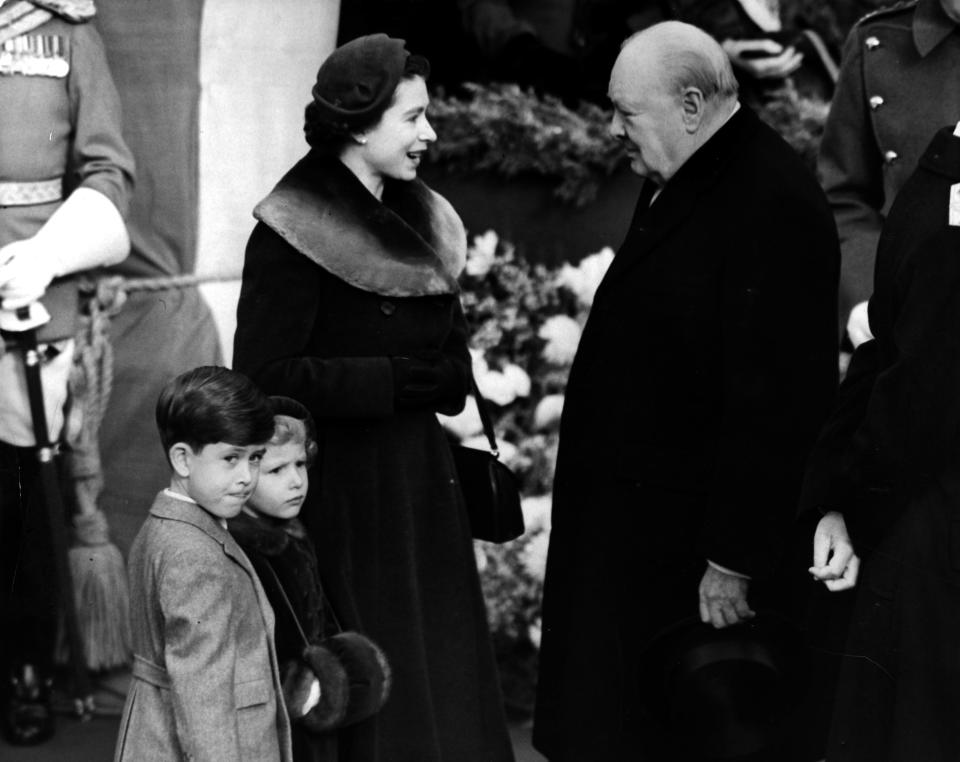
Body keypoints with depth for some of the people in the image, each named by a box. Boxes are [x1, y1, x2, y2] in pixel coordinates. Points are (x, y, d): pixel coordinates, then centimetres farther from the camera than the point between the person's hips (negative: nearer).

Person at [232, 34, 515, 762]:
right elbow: (265, 375, -18)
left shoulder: (421, 220, 11)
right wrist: (392, 380, -18)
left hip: (423, 482, 7)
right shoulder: (292, 233, -12)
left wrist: (437, 378, -7)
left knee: (440, 674, 10)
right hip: (342, 490, -7)